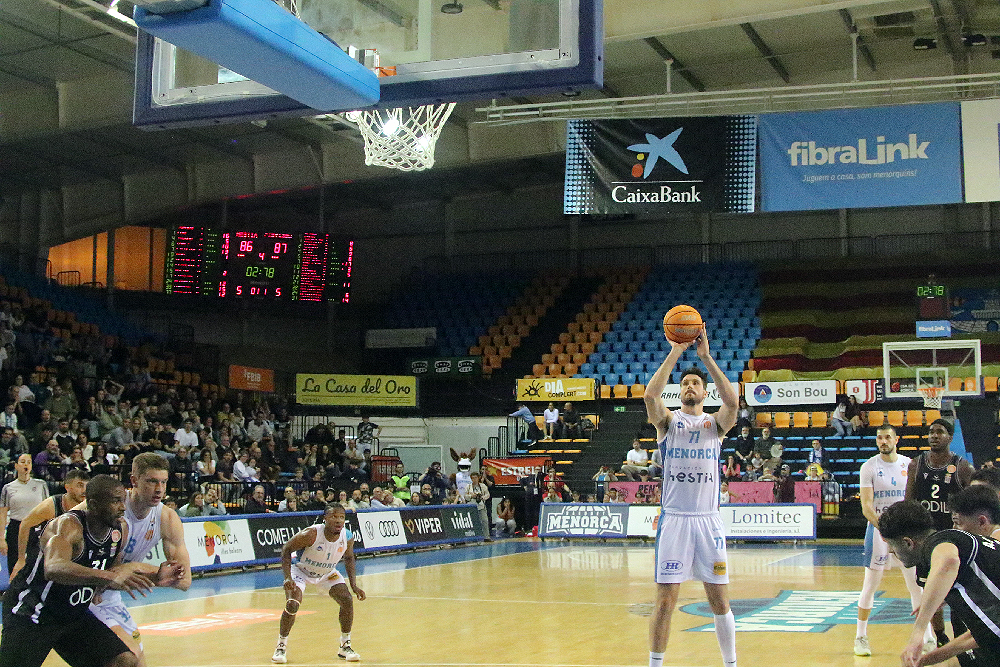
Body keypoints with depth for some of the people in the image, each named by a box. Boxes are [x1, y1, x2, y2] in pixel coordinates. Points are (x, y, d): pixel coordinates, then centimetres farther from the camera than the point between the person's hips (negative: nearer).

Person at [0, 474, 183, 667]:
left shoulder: (121, 531, -3)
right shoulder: (68, 525, -27)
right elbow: (54, 569, -47)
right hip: (30, 615, -7)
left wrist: (154, 579, -4)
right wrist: (109, 576, -58)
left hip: (74, 615, 7)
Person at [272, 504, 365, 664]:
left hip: (327, 573, 4)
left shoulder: (348, 537, -20)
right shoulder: (311, 534, -35)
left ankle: (345, 646, 8)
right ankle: (281, 646, -1)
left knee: (347, 601, -9)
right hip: (301, 570, -4)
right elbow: (286, 549, -21)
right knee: (292, 605, -23)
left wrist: (354, 585, -4)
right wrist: (288, 578, -31)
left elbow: (348, 558, 2)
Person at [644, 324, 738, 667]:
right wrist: (675, 352, -16)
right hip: (674, 519, -1)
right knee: (665, 600, -1)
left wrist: (706, 356, -15)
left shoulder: (715, 423, 8)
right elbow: (650, 395, -16)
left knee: (720, 600, 6)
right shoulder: (669, 420, 5)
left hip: (708, 519, 1)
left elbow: (733, 401, -15)